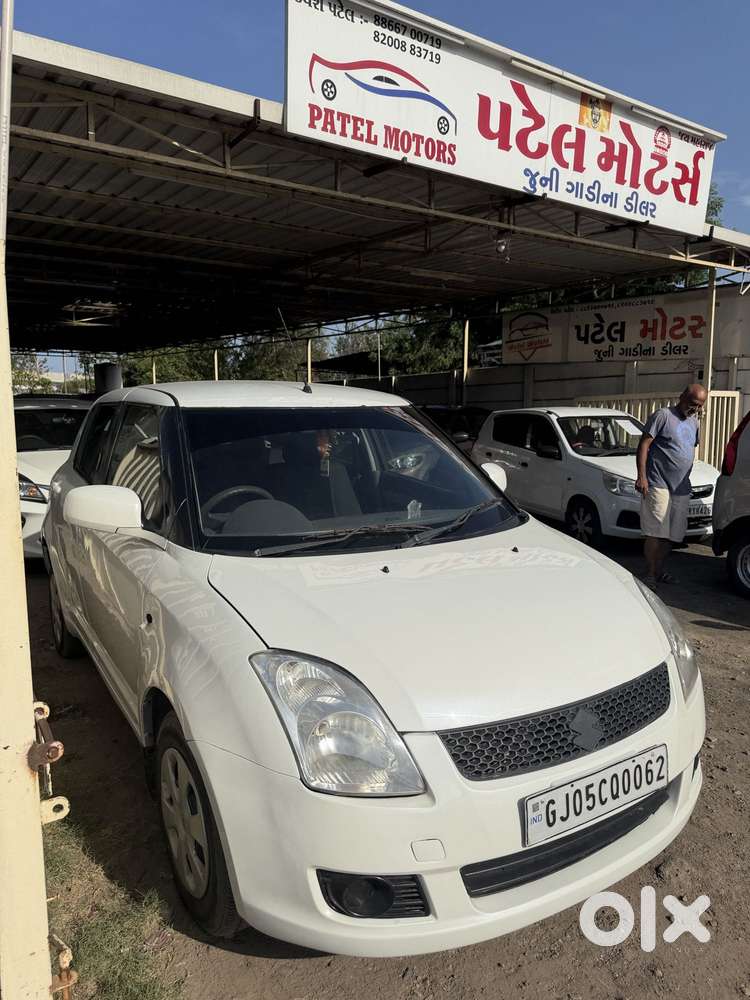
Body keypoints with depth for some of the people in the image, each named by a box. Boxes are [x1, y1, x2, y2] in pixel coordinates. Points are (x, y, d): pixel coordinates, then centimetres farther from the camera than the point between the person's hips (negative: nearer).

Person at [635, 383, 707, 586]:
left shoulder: (694, 421, 18)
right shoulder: (663, 415, -7)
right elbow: (644, 445, -11)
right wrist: (641, 476, -19)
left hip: (681, 489, 8)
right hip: (658, 485, -7)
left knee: (671, 534, 9)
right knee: (656, 533, -9)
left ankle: (659, 571, 20)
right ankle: (650, 575, -1)